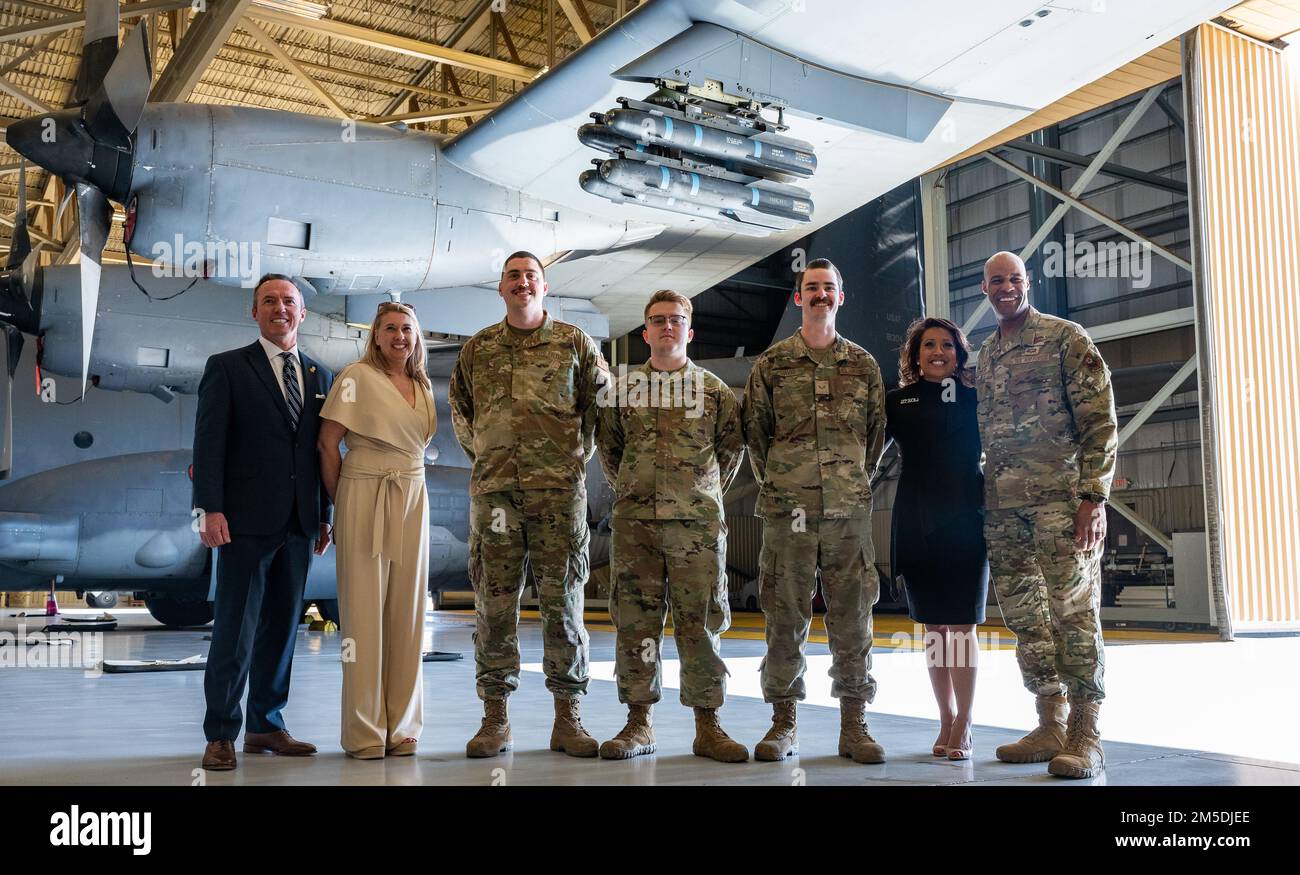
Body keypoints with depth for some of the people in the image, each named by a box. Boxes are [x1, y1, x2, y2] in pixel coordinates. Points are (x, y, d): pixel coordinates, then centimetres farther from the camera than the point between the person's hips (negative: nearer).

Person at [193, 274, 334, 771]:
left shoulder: (320, 376, 15)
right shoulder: (227, 368, 2)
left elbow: (323, 450, 14)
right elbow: (209, 442, -4)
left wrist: (324, 516, 10)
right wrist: (211, 508, -13)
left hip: (298, 524, 5)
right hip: (247, 520, -4)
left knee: (282, 626, 9)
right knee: (236, 628, -3)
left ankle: (266, 725, 19)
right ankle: (220, 735, 6)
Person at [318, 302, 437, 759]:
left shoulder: (422, 387, 15)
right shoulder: (358, 376, -3)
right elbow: (328, 442, -5)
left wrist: (403, 482, 8)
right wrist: (339, 501, -3)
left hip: (412, 501, 5)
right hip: (364, 498, -5)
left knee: (406, 611, 5)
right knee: (364, 611, -3)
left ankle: (401, 726, 13)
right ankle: (365, 731, 5)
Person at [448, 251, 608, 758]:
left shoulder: (574, 342, 7)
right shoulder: (477, 349, 12)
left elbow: (599, 402, 13)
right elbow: (460, 409, 25)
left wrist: (579, 455, 8)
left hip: (559, 489, -1)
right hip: (494, 489, 2)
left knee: (562, 602, 0)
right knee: (493, 603, 1)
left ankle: (567, 718, 8)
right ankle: (495, 719, 10)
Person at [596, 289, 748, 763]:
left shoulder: (715, 390, 6)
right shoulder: (621, 389, 9)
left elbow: (732, 448, 14)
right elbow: (608, 448, 19)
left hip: (698, 523, -1)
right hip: (634, 522, 1)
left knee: (700, 623, 0)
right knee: (635, 622, 3)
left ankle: (707, 726, 8)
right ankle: (639, 722, 12)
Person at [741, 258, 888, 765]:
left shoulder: (864, 366, 11)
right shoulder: (771, 364, 7)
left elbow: (876, 435, 15)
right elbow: (755, 433, 9)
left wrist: (853, 483, 10)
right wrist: (777, 487, 7)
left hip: (849, 512, 1)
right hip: (787, 512, -1)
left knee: (852, 621, 3)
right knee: (785, 621, 3)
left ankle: (854, 724, 13)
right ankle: (783, 723, 13)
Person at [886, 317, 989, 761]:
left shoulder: (976, 400, 4)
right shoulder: (898, 402, 7)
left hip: (965, 522, -2)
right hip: (917, 525, 2)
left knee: (962, 628, -3)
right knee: (933, 628, 7)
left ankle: (963, 727, 5)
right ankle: (946, 721, 18)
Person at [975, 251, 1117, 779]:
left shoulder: (1065, 338, -1)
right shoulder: (986, 354, 17)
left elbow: (1101, 422, -6)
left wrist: (1094, 497, -14)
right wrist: (984, 498, 14)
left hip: (1060, 498, -6)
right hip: (1003, 506, 6)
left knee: (1074, 612, -5)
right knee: (1024, 617, 8)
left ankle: (1085, 738, 1)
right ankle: (1050, 728, 18)